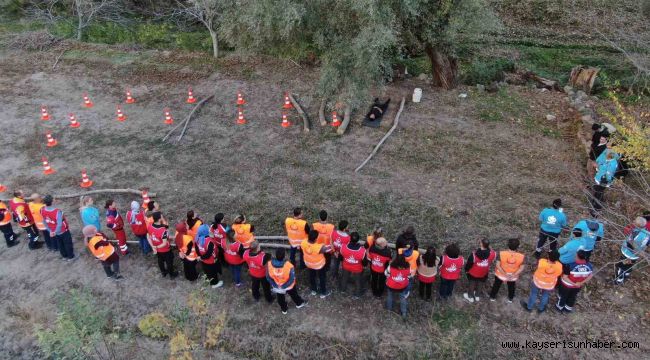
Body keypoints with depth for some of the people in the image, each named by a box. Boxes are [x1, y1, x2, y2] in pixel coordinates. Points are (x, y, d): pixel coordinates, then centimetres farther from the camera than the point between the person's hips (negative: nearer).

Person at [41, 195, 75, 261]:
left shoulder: (42, 210, -18)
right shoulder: (57, 211, -38)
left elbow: (45, 222, -4)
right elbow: (59, 224, -36)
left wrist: (50, 230, 8)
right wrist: (56, 232, -17)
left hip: (53, 232, 6)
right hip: (63, 231, -6)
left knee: (60, 244, 26)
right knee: (68, 244, 18)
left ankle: (64, 256, 45)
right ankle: (71, 257, 36)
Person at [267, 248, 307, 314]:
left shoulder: (269, 264, -32)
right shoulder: (289, 266, -39)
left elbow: (268, 277, -16)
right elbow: (292, 279, -25)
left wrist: (275, 286, -5)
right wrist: (284, 287, -10)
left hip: (277, 287, 2)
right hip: (289, 286, -2)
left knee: (280, 298, 33)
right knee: (294, 295, 32)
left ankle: (284, 309, 58)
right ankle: (299, 303, 61)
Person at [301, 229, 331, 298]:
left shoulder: (303, 242, -28)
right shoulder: (319, 247, -43)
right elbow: (328, 248, -25)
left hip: (308, 264, 5)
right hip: (319, 265, -5)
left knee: (312, 277, 31)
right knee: (322, 278, 24)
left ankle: (314, 290, 55)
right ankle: (323, 293, 45)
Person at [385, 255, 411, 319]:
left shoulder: (391, 267, -32)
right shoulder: (408, 267, -28)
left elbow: (386, 273, -13)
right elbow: (409, 276, -9)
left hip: (391, 286, 0)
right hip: (402, 287, 0)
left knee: (390, 296, 30)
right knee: (403, 298, 26)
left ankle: (389, 308, 52)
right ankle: (404, 313, 37)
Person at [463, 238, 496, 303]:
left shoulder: (474, 254, -39)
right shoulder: (492, 253, -29)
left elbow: (469, 263, -22)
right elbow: (491, 261, -7)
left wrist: (466, 270, -1)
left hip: (473, 273, -3)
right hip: (484, 273, 3)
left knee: (472, 284, 25)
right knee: (480, 284, 30)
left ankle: (470, 297, 48)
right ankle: (477, 296, 53)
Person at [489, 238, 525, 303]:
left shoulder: (501, 253, -32)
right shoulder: (521, 257, -29)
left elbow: (498, 265, -26)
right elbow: (522, 268, -19)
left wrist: (504, 274, -16)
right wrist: (514, 275, -12)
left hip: (500, 274, -1)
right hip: (513, 276, 1)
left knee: (496, 285, 29)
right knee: (511, 287, 32)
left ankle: (492, 297, 50)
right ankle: (510, 299, 55)